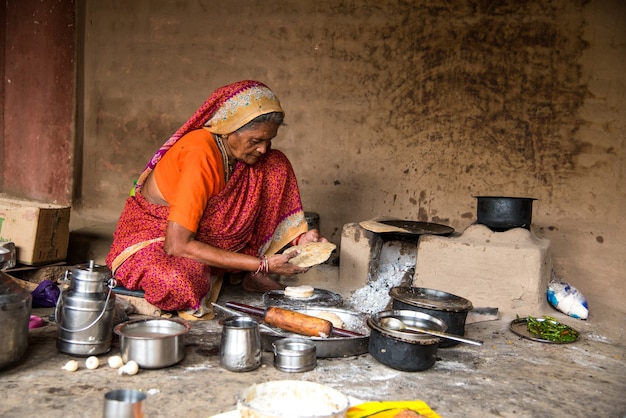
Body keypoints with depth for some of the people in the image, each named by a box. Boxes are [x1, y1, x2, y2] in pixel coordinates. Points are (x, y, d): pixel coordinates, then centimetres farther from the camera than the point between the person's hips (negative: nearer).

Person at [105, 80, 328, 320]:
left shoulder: (246, 151, -8)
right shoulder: (200, 155, -30)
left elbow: (260, 210, 6)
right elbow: (177, 245, -33)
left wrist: (297, 238, -13)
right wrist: (262, 263, -32)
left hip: (204, 234, 7)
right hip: (152, 239, -7)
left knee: (277, 168, -6)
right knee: (178, 283, -44)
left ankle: (254, 278, -5)